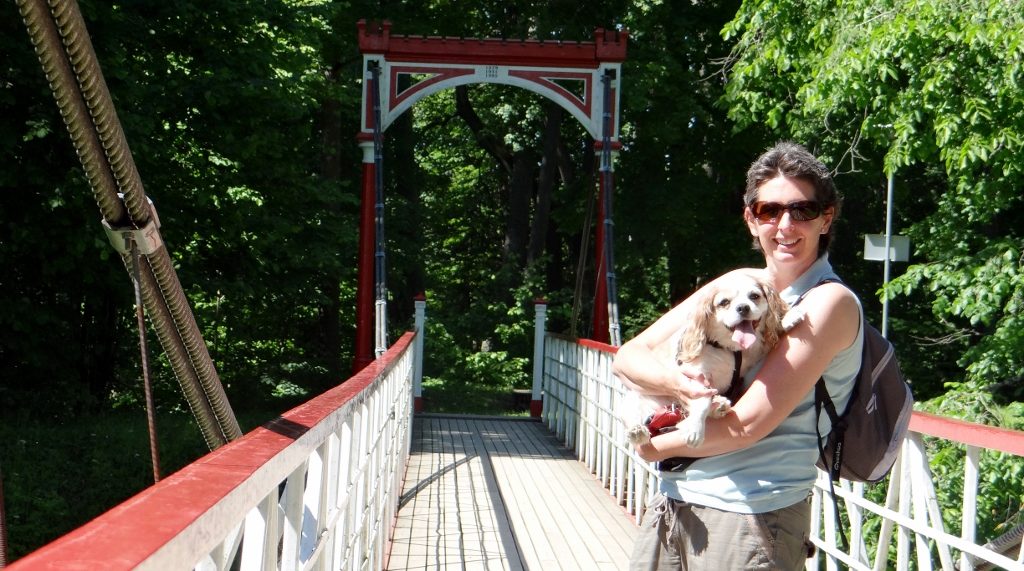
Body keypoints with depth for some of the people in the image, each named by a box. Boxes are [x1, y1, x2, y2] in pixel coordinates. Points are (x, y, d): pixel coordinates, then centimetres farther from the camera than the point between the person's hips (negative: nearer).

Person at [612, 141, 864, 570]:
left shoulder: (829, 303, -11)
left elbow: (748, 424, -17)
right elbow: (627, 358, 6)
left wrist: (654, 446, -3)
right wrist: (674, 382, -15)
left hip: (751, 519, -6)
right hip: (671, 503, 6)